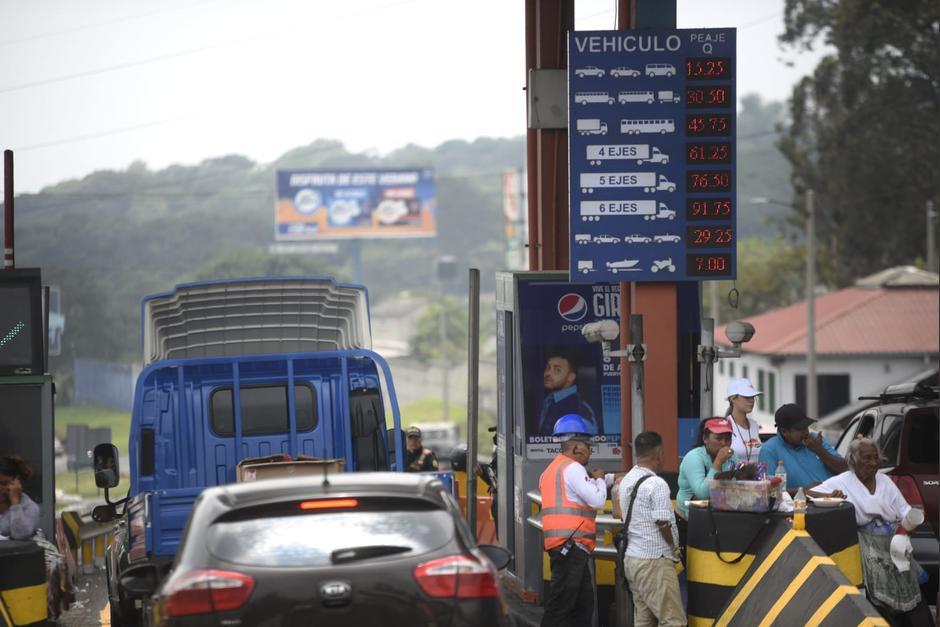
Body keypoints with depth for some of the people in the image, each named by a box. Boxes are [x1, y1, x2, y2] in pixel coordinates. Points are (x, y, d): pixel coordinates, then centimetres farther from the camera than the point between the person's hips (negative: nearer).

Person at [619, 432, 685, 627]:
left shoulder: (626, 481, 11)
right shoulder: (657, 484, -15)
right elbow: (663, 523, -18)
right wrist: (674, 548, 0)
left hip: (631, 557, 9)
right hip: (654, 561, -9)